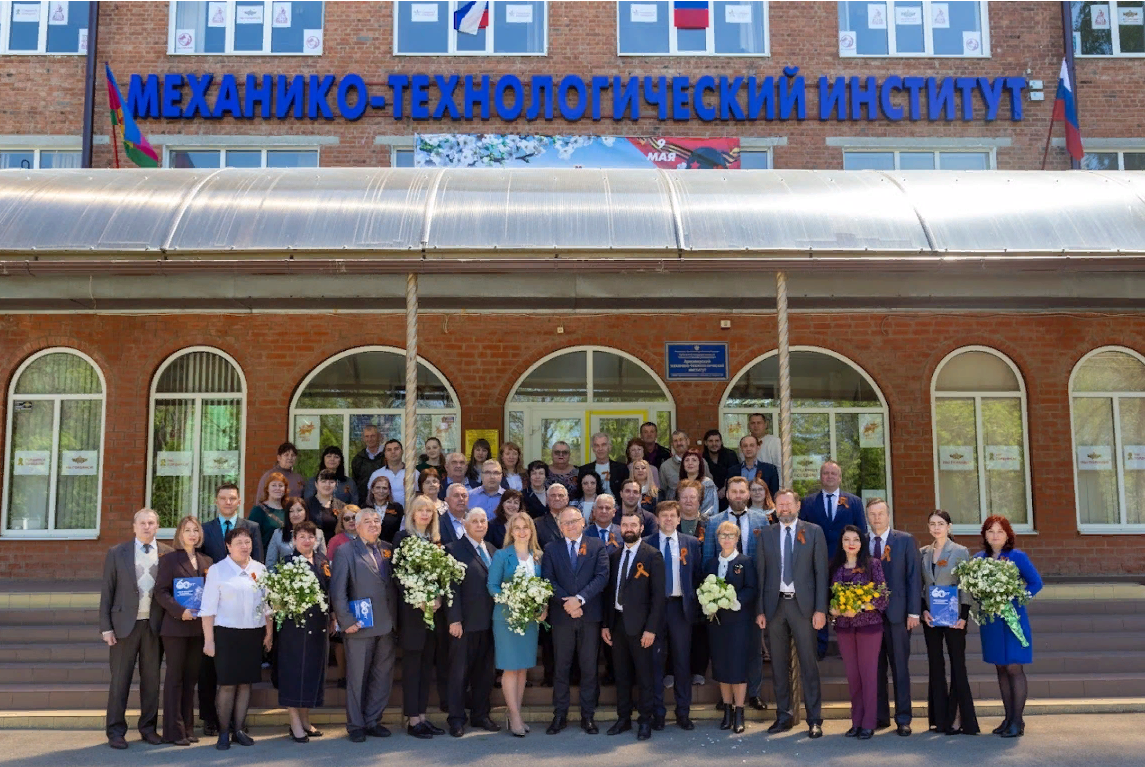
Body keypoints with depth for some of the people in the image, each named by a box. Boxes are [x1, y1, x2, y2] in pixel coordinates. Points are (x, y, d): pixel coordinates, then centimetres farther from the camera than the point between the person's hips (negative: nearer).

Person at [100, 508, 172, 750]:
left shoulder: (168, 554, 3)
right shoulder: (117, 553, 2)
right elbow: (107, 591, 2)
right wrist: (106, 627, -4)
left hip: (155, 625, 1)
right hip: (125, 624, -1)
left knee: (151, 679, 8)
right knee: (120, 679, 3)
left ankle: (148, 728, 19)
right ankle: (116, 731, 12)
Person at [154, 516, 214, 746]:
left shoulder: (206, 561, 12)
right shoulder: (169, 559, -2)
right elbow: (161, 591, -9)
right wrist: (180, 611, -19)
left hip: (198, 627, 5)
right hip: (176, 626, -5)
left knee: (191, 677, 9)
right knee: (175, 677, 1)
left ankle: (188, 728, 16)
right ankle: (174, 731, 5)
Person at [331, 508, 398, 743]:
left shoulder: (388, 550, 10)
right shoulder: (346, 552, -4)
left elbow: (396, 583, 12)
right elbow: (337, 591, -8)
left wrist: (395, 619, 4)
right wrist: (346, 621, -13)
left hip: (386, 626, 5)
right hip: (360, 626, -5)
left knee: (383, 676, 10)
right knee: (357, 678, 4)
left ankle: (373, 721, 23)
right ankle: (356, 725, 16)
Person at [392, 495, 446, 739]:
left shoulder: (436, 540, 12)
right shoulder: (402, 538, -2)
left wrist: (439, 598, -8)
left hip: (433, 609, 5)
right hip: (411, 610, -5)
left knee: (427, 664, 8)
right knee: (412, 665, -1)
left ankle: (422, 716, 15)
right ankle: (412, 720, 5)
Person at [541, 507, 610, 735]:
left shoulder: (597, 546, 4)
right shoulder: (551, 549, 7)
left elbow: (602, 576, -6)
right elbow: (548, 580, -2)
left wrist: (580, 599, -17)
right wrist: (566, 602, -14)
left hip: (590, 615, 0)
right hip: (562, 616, 1)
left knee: (589, 667, 5)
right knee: (561, 667, 5)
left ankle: (588, 715, 14)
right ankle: (560, 715, 13)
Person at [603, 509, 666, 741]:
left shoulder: (652, 555, -6)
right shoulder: (614, 555, 11)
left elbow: (658, 595, -9)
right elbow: (609, 591, 13)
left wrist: (651, 628, -14)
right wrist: (605, 624, 6)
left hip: (640, 624, -5)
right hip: (617, 622, 5)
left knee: (644, 676, 3)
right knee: (621, 674, 12)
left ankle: (645, 721, 13)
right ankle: (623, 718, 22)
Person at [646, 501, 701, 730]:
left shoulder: (691, 543, 7)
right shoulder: (646, 544, 2)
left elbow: (697, 576, 7)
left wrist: (695, 607, 0)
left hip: (681, 607, 1)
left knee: (683, 660, 5)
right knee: (656, 660, 4)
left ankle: (683, 713, 15)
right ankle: (657, 713, 13)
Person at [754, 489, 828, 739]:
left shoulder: (813, 531, 3)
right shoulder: (767, 535, 9)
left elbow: (821, 571, 0)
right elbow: (761, 574, 8)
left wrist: (820, 609, -7)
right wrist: (760, 610, 2)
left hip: (802, 604, -2)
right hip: (775, 605, 3)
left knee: (808, 663, -1)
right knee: (779, 664, 8)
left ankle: (814, 720, 7)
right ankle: (784, 716, 18)